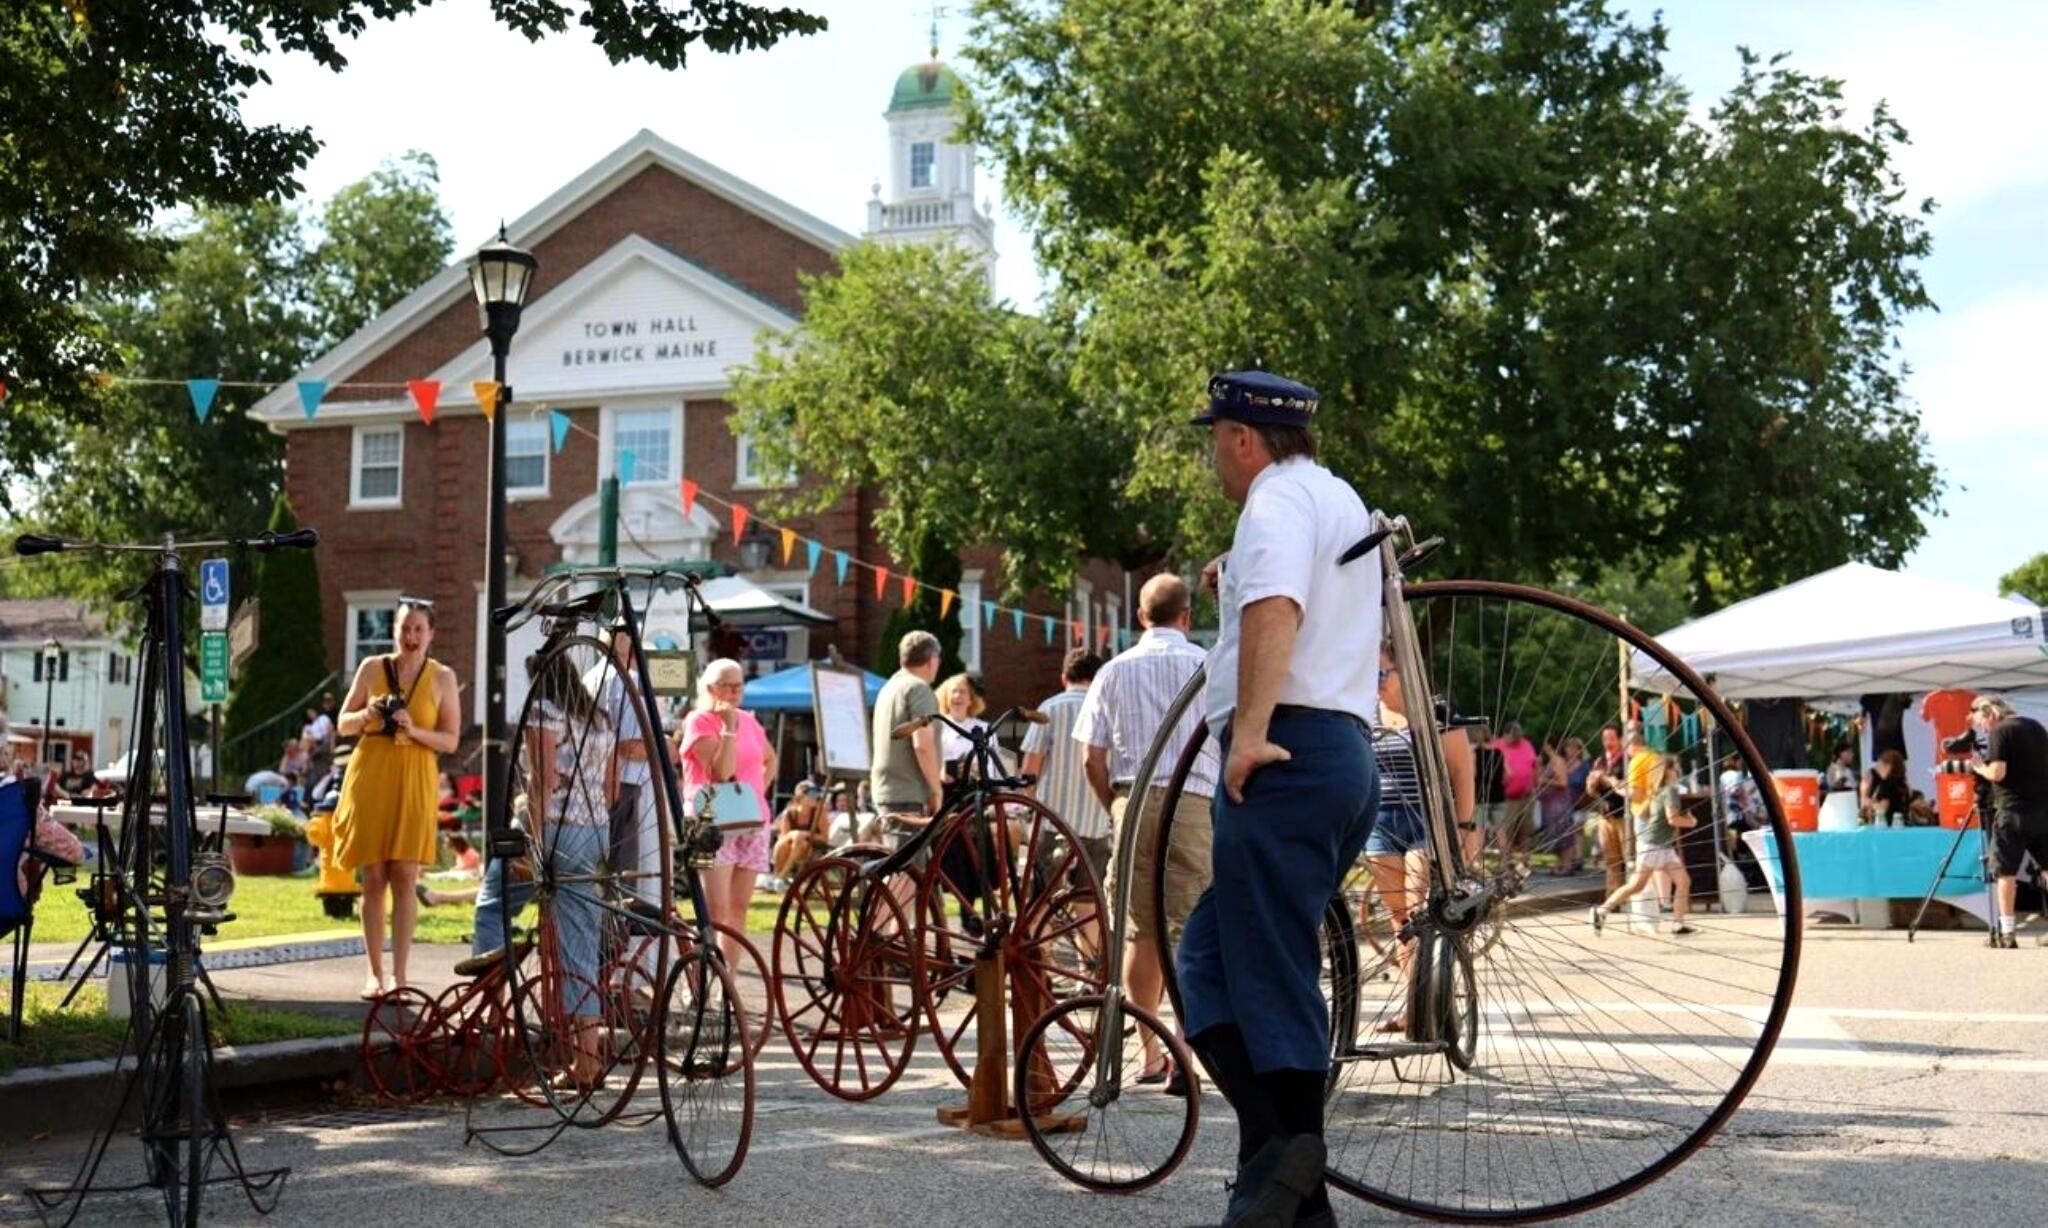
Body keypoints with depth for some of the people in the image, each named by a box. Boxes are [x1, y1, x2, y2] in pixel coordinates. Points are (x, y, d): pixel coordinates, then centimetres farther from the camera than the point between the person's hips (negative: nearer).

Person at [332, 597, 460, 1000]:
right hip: (370, 777, 1)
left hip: (414, 783, -1)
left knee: (404, 877, -7)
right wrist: (366, 715, -8)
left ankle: (398, 975, -5)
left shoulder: (442, 677, 4)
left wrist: (415, 730, -14)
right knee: (373, 878, 2)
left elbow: (451, 740, 3)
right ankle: (374, 974, 9)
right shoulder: (372, 668, 7)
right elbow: (344, 724, 13)